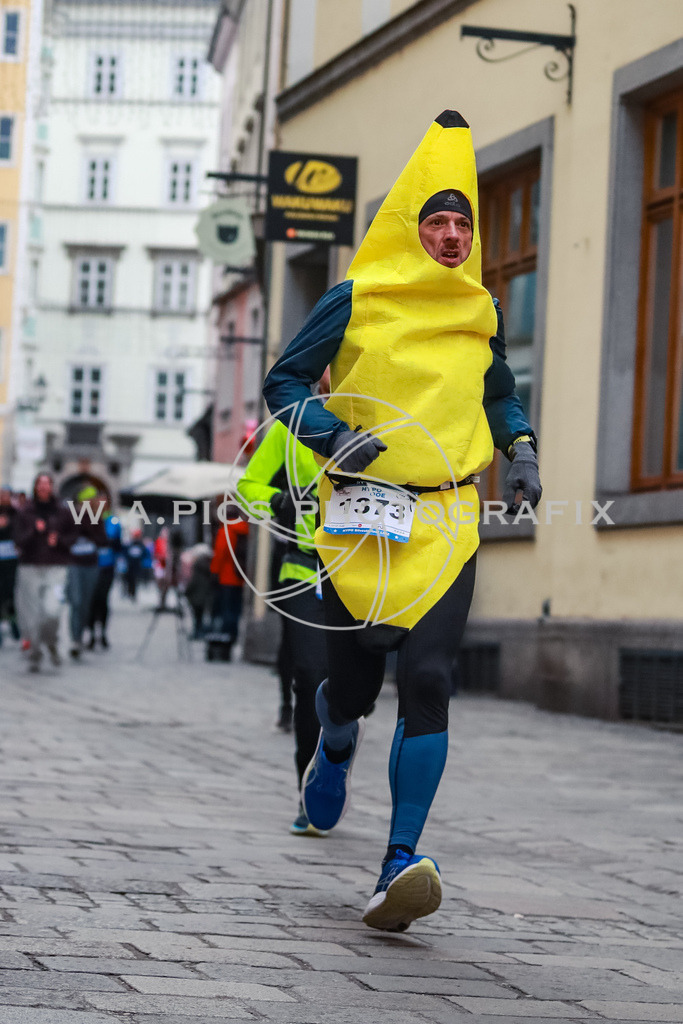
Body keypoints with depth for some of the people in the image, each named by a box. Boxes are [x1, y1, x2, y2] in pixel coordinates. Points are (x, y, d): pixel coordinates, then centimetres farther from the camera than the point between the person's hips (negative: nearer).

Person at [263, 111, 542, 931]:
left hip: (446, 522, 2)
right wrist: (333, 436, -13)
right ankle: (336, 742, 47)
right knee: (353, 682, 6)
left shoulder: (481, 311, 11)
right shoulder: (358, 301, -1)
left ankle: (401, 865, -18)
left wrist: (521, 449, 11)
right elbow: (284, 381, 3)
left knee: (427, 678, -16)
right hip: (360, 517, -1)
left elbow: (499, 394, 29)